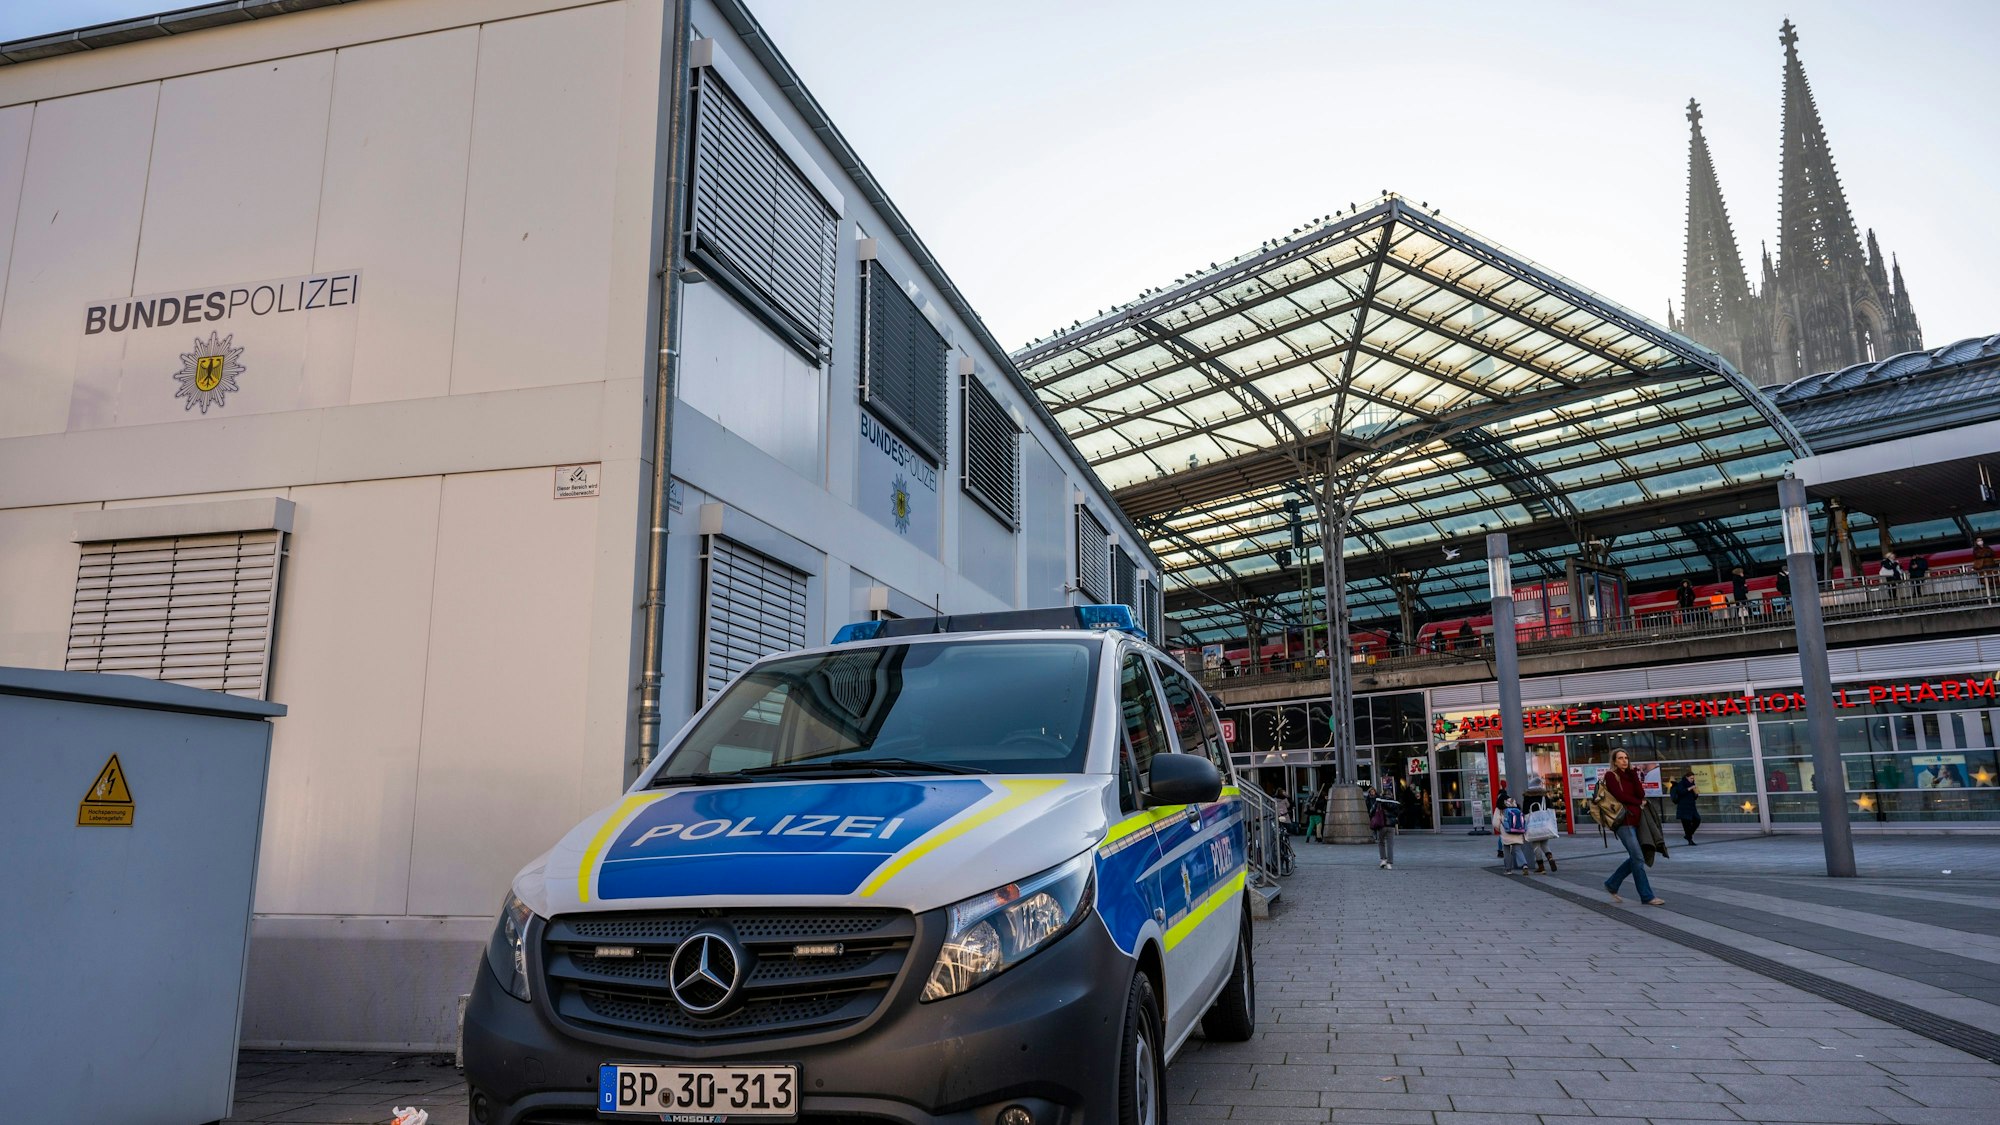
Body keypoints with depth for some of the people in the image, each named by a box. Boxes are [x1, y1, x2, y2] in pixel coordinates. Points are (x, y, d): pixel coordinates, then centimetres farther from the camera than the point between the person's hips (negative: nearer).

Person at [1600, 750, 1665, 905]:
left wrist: (1634, 773, -2)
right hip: (1623, 820, -7)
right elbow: (1620, 796, -12)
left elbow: (1641, 794, 2)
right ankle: (1647, 897, -6)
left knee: (1635, 858, 8)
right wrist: (1639, 803, 0)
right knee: (1638, 858, -10)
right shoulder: (1610, 775, -1)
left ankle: (1612, 885, 22)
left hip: (1635, 819, 7)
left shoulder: (1630, 775, 17)